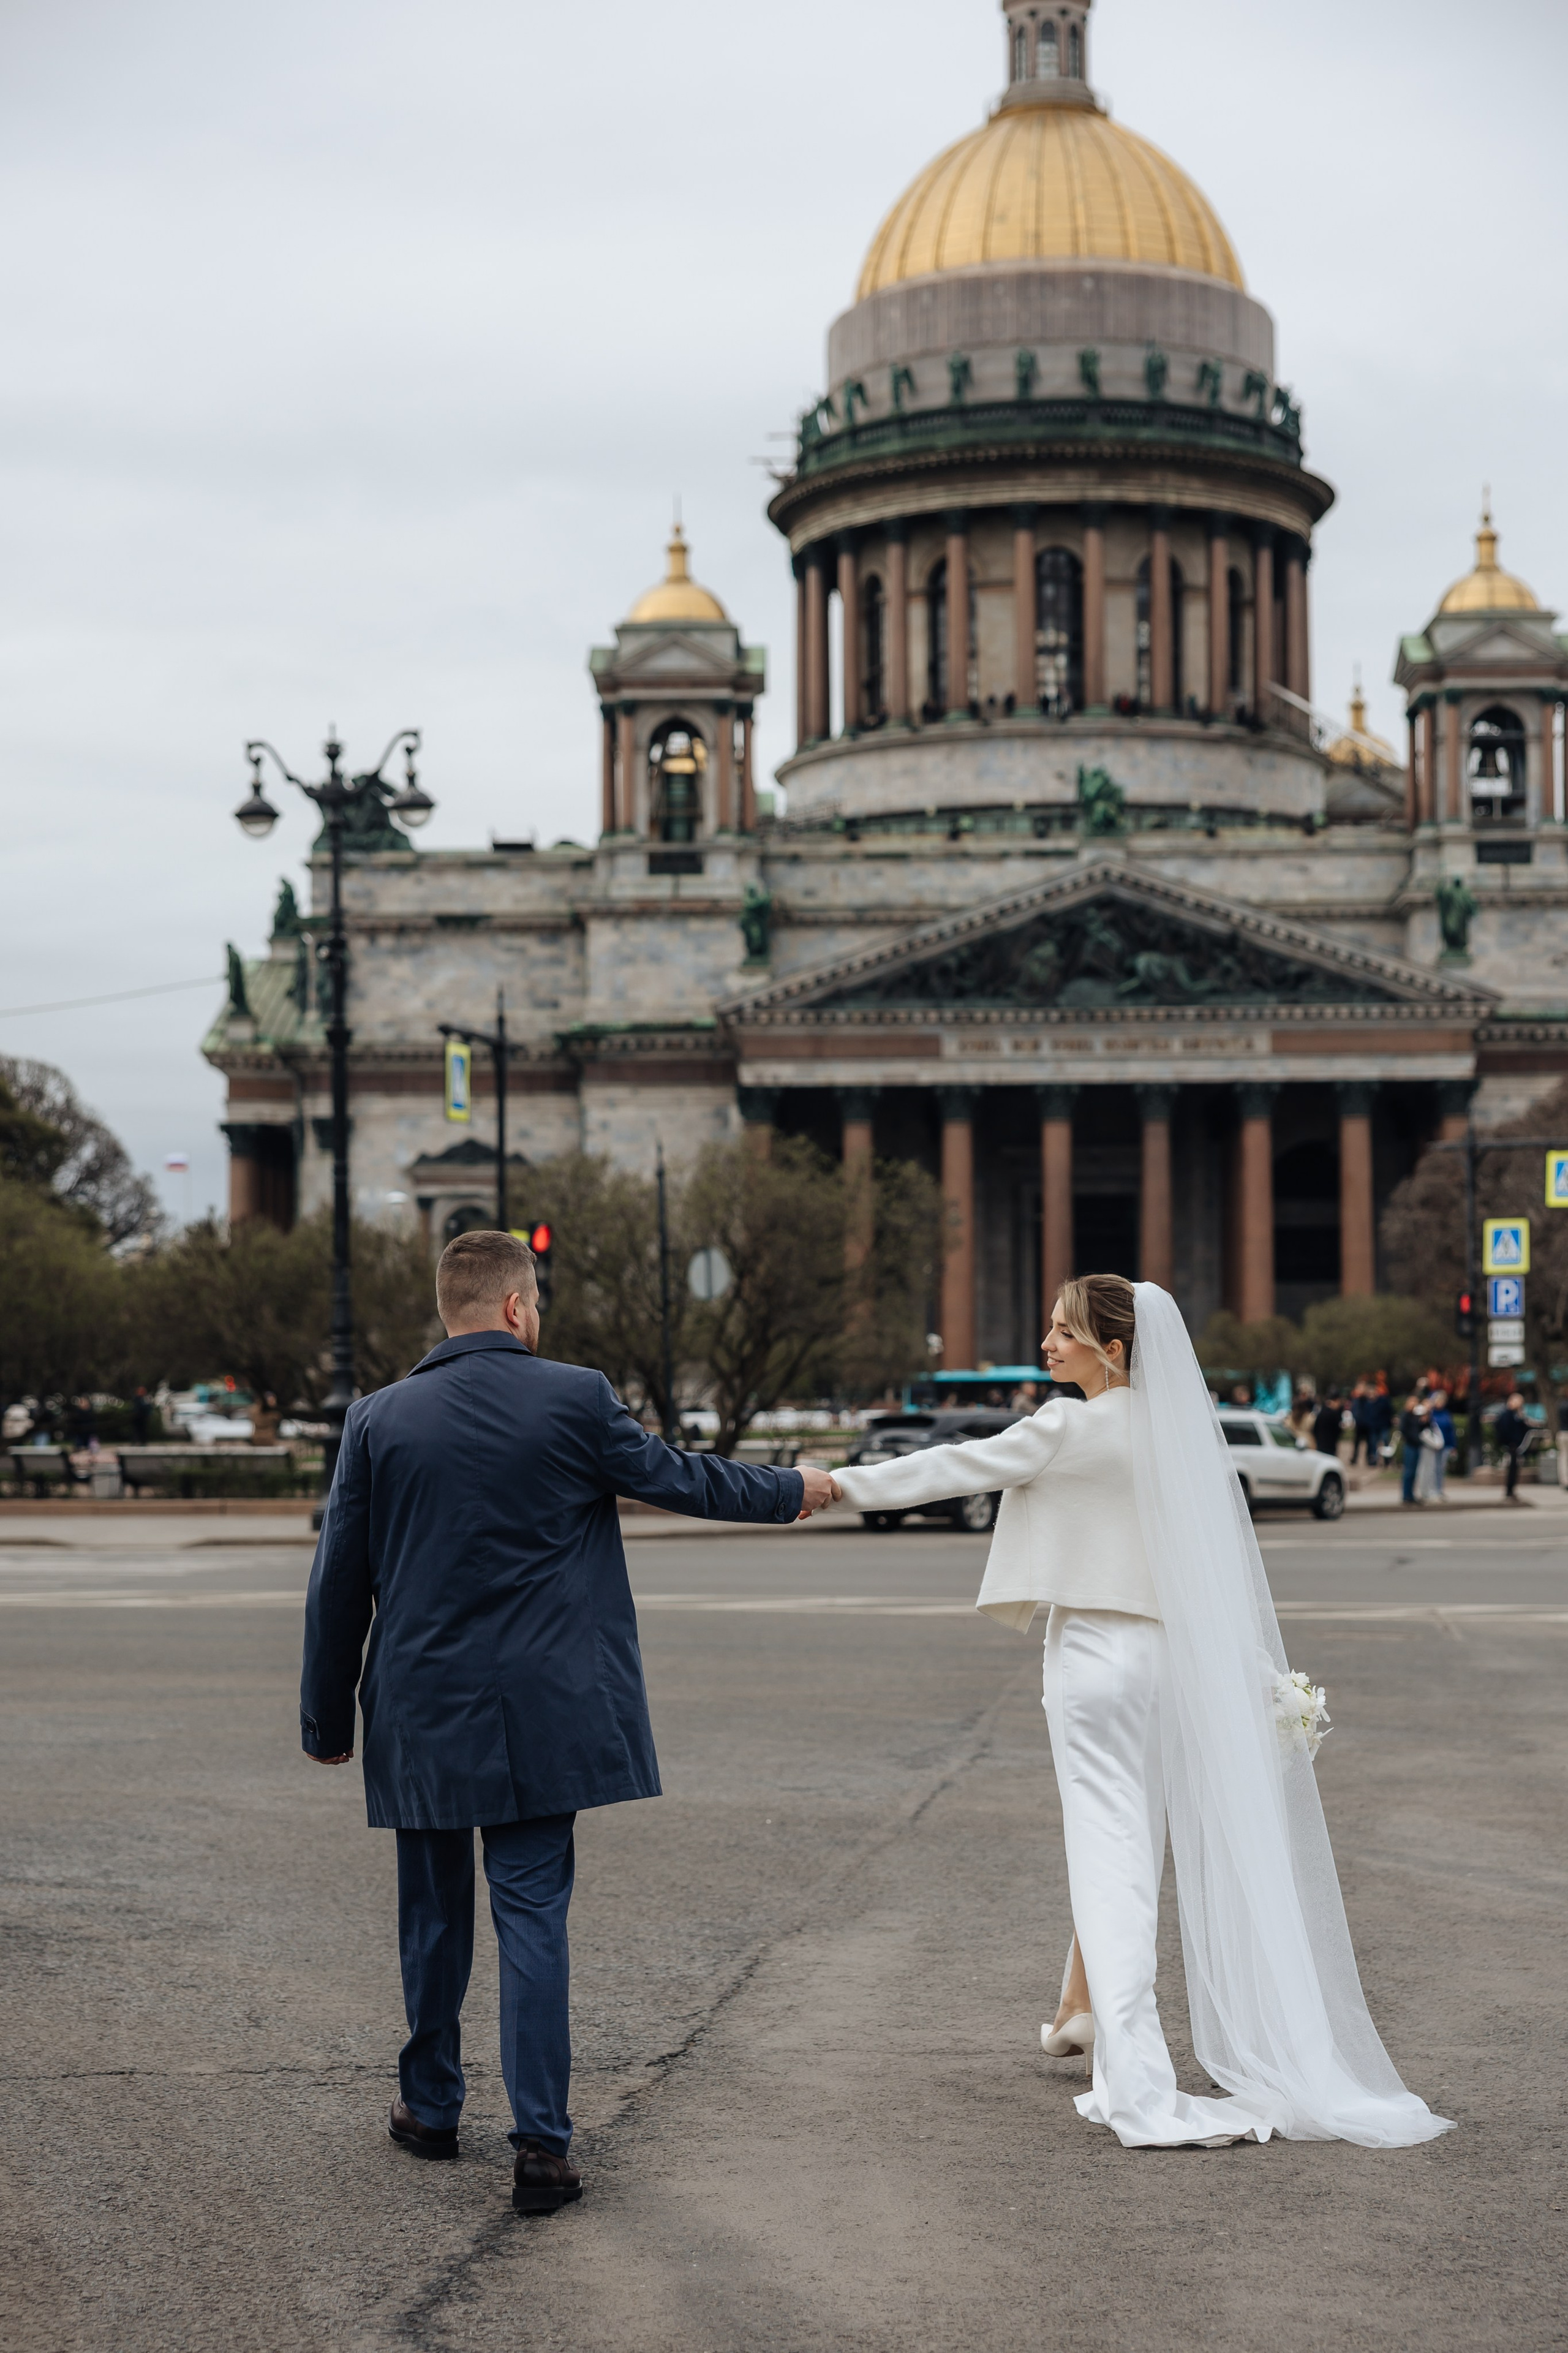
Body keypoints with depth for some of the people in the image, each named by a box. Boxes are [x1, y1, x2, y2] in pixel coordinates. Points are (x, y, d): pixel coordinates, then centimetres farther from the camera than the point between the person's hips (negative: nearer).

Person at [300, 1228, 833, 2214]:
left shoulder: (379, 1421, -2)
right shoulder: (574, 1399, -7)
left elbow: (339, 1584, 2)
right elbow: (676, 1476, 6)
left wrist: (326, 1719, 11)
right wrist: (790, 1490, 24)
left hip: (421, 1719, 2)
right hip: (538, 1716, -2)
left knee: (435, 1913, 16)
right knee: (534, 1914, 1)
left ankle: (432, 2106, 29)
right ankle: (543, 2144, -2)